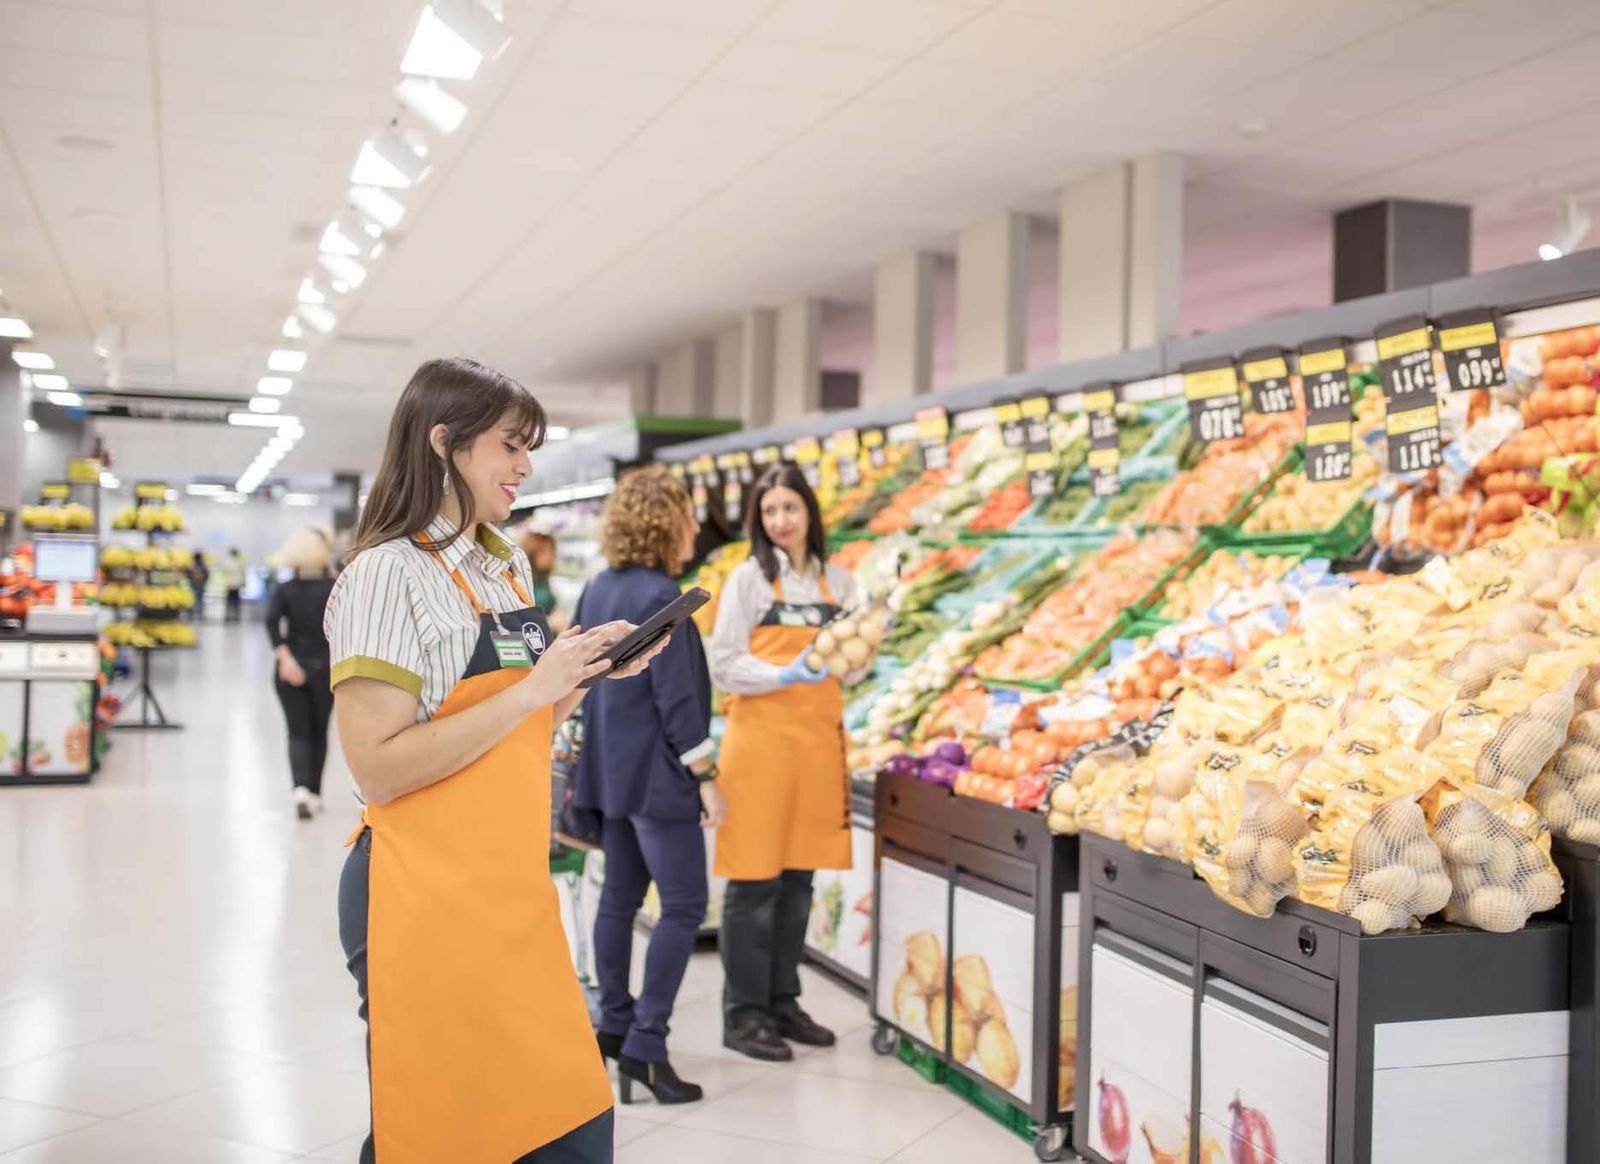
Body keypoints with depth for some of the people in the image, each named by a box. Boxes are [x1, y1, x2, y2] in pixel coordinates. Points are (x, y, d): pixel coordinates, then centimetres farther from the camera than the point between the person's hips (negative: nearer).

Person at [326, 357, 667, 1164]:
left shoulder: (510, 569, 13)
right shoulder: (388, 573, -12)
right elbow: (377, 768, -20)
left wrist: (585, 677, 4)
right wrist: (533, 690, -19)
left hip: (514, 892, 8)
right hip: (427, 904, -8)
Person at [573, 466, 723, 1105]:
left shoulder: (599, 588, 9)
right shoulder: (659, 596, -18)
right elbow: (675, 695, -20)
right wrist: (704, 776, -15)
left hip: (612, 768, 9)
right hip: (656, 773, -9)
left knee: (620, 897, 16)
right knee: (683, 906, -5)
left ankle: (615, 1025, 24)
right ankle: (645, 1046, -7)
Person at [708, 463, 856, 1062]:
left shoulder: (839, 582, 11)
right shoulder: (749, 578, -2)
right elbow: (723, 664, -7)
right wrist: (787, 675, -20)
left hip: (818, 738, 5)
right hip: (761, 736, -5)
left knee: (798, 881, 11)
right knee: (755, 883, -1)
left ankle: (782, 1001, 23)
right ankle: (743, 1014, 7)